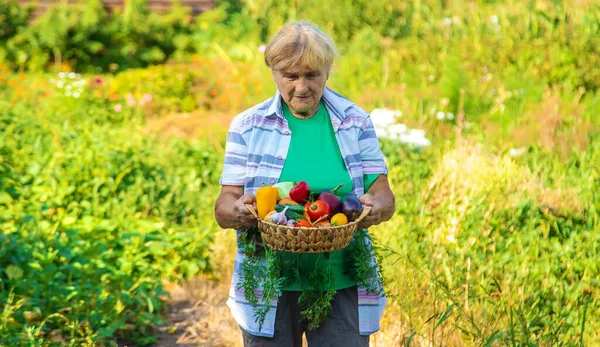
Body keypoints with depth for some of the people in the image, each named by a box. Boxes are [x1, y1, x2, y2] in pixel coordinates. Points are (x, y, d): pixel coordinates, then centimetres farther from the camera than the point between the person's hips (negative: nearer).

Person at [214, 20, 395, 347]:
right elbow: (223, 208, 1)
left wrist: (375, 208, -20)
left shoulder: (355, 122, 5)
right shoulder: (248, 126, 2)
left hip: (341, 287, 0)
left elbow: (384, 195, 4)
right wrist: (238, 211, -23)